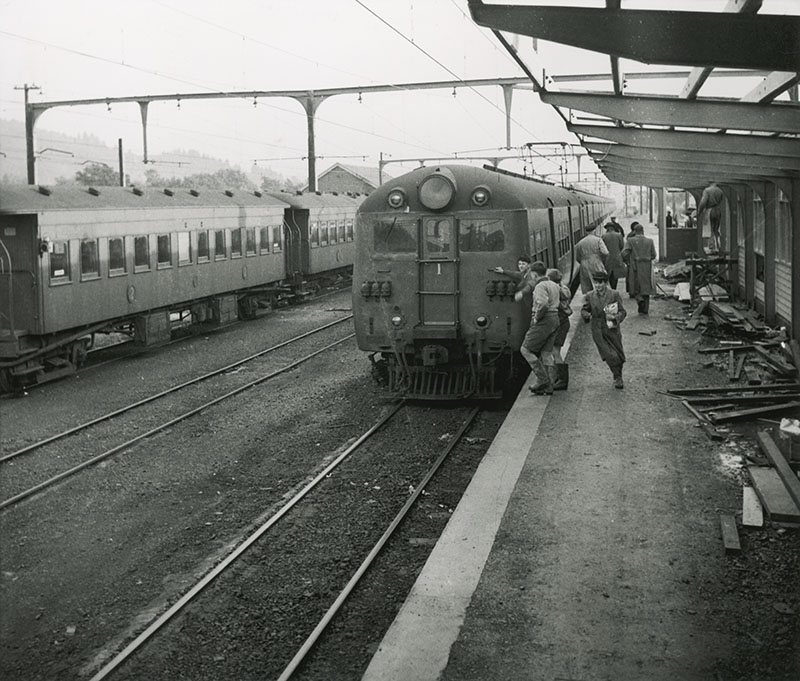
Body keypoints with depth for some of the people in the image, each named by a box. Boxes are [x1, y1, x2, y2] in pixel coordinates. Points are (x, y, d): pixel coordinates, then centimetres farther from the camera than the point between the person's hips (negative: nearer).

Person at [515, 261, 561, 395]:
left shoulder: (541, 286, -15)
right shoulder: (554, 285, 14)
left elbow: (543, 304, -30)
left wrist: (536, 318, -15)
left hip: (543, 322, -9)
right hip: (554, 320, 9)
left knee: (526, 349, 0)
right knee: (546, 353, 11)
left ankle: (542, 379, -6)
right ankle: (548, 386, 9)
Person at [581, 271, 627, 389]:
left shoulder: (614, 294, -2)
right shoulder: (590, 296, 3)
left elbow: (622, 312, -1)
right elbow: (584, 310, 13)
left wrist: (614, 317, -21)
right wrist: (587, 315, -11)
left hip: (612, 329, 0)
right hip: (598, 331, 0)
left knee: (619, 356, 10)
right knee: (610, 356, -12)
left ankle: (618, 377, 34)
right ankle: (618, 378, 5)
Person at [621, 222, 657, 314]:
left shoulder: (631, 240, -6)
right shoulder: (650, 241, 1)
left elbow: (624, 253, -13)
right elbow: (653, 255, 3)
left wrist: (628, 261, 4)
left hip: (635, 267, -2)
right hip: (647, 267, 2)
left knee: (635, 286, 11)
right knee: (646, 287, 10)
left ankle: (639, 298, -17)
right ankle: (644, 309, 11)